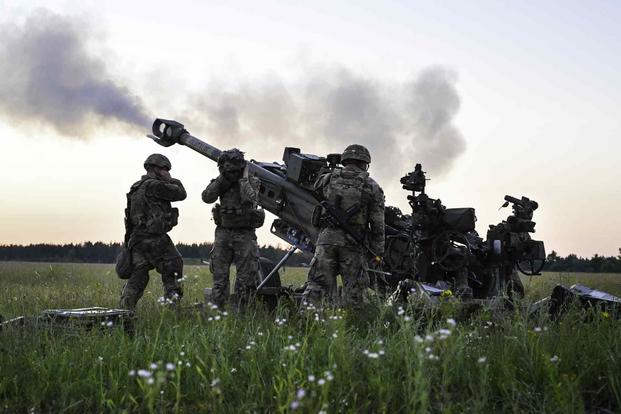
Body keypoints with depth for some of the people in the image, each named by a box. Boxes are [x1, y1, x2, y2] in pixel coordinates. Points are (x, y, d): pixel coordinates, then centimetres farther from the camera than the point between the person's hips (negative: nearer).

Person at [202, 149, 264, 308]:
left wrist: (244, 177, -13)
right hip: (223, 234, 3)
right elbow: (207, 197, -10)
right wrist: (222, 178, -10)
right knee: (219, 277, 0)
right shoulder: (221, 182, 6)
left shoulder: (252, 181, -3)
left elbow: (249, 198, -24)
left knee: (245, 280, 0)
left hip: (245, 235, -2)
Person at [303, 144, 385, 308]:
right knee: (353, 293, 5)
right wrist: (378, 251, 7)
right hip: (353, 244, -1)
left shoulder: (328, 179, 6)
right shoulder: (372, 187, 3)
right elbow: (378, 224, 2)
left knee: (316, 284, 2)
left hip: (327, 239, 2)